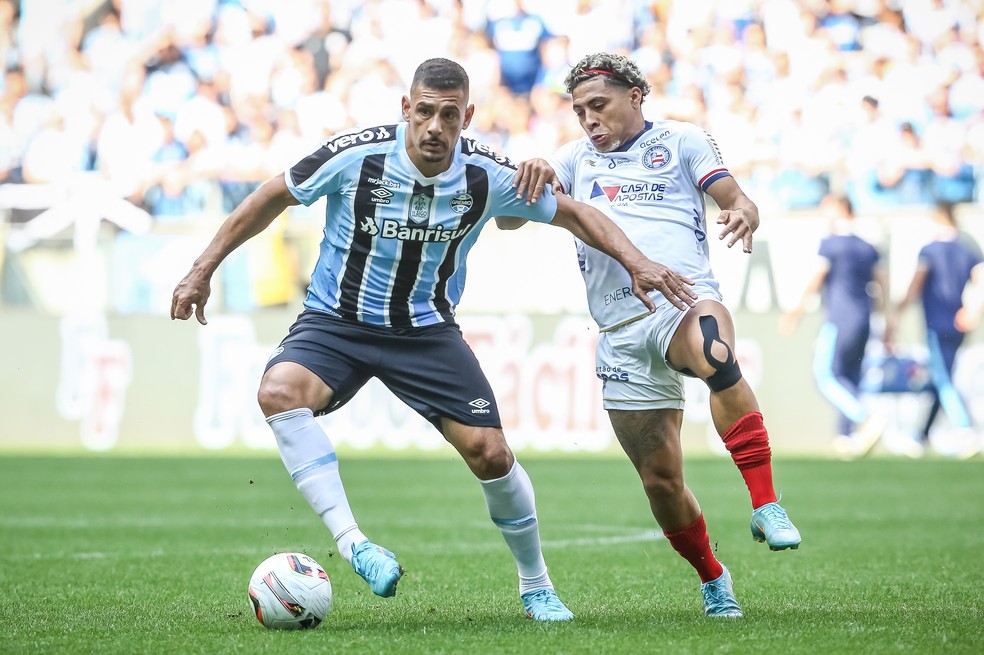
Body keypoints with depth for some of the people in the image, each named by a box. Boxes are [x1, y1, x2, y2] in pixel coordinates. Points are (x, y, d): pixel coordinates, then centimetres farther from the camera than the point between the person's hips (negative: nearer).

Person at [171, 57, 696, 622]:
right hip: (336, 321, -1)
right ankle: (351, 543, -35)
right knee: (279, 391, -33)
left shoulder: (488, 177, -13)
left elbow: (573, 214, 2)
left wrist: (636, 263, -11)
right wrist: (204, 270, -3)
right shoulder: (356, 156, -19)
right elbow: (272, 199, -4)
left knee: (490, 453, -9)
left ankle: (536, 587, 15)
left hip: (428, 330, 1)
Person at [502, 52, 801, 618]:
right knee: (661, 479, 1)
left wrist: (744, 214, -22)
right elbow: (508, 219, 13)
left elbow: (736, 199, 3)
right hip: (620, 333, 4)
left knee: (715, 355, -40)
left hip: (684, 300, -4)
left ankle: (766, 506, -40)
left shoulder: (680, 141, 14)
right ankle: (712, 579, 24)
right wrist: (530, 178, -10)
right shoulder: (576, 159, 22)